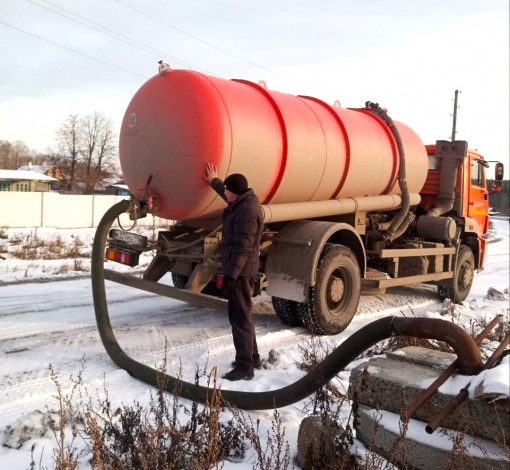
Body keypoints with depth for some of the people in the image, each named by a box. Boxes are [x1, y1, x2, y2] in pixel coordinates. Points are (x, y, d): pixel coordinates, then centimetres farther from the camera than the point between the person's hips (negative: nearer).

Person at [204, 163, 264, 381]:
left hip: (240, 270, -11)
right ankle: (252, 356, 30)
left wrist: (230, 273, -26)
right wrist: (214, 181, 42)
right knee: (242, 313, 18)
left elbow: (243, 247, -26)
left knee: (239, 317, -5)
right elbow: (227, 194, 34)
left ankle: (244, 366, 2)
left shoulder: (247, 210, -22)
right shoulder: (245, 201, 9)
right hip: (240, 269, 11)